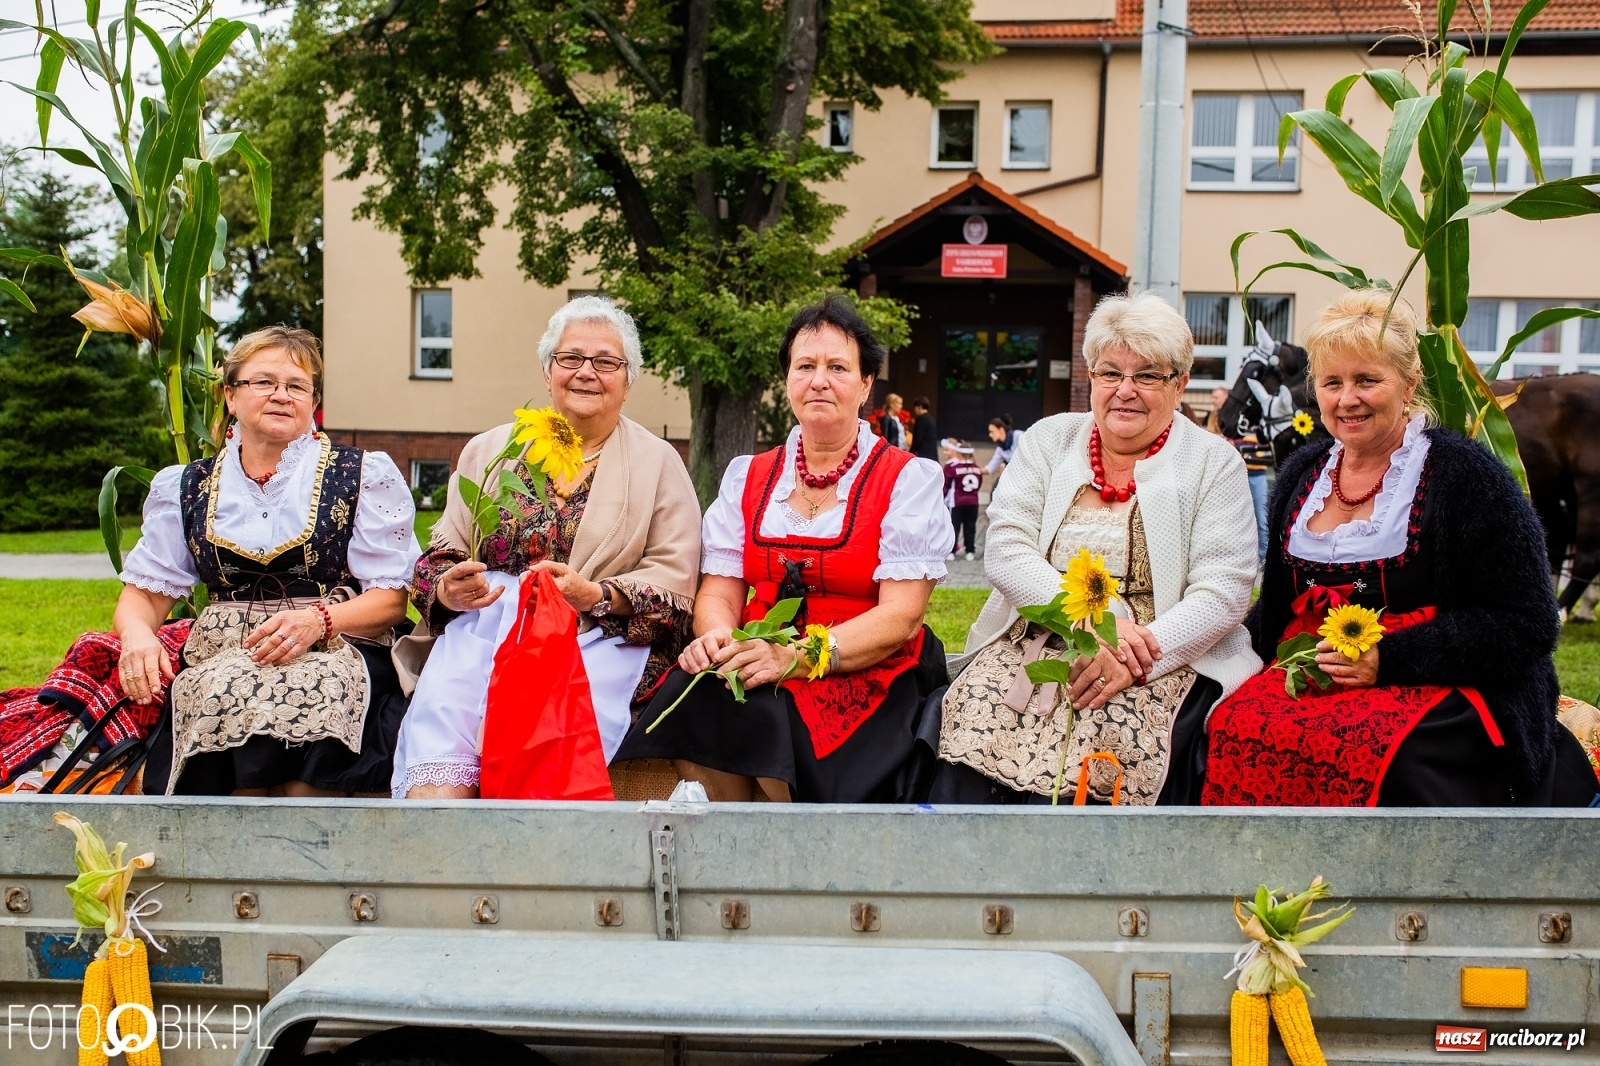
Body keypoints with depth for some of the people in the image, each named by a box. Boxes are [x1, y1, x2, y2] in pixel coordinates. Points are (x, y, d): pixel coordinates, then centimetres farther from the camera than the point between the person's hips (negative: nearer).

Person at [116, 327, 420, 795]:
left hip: (337, 651, -2)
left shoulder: (365, 475, 9)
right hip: (220, 655, 2)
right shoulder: (186, 488, 17)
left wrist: (319, 620, -17)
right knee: (225, 695, -34)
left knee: (310, 693, -36)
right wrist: (137, 633, -10)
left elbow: (391, 598, 2)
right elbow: (144, 594, 14)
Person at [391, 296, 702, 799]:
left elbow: (675, 582, 2)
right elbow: (441, 555, 18)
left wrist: (595, 596, -16)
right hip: (483, 631, 2)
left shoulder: (659, 463, 12)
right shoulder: (488, 450, 20)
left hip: (601, 639, -2)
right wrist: (448, 590, -6)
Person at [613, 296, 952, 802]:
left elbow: (901, 617, -7)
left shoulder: (909, 479, 2)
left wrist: (797, 659, -22)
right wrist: (716, 637, -16)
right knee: (693, 700, -29)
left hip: (865, 676, -3)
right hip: (760, 668, 4)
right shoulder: (747, 476, 16)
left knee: (765, 718, -33)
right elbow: (719, 590, 10)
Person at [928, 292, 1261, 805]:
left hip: (1165, 658, -2)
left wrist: (1139, 657, -20)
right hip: (1032, 643, 2)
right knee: (976, 720, -27)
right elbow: (1006, 551, 1)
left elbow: (1223, 592, -3)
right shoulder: (1048, 441, 13)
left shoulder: (1214, 463, 6)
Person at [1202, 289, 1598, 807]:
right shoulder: (1301, 473, 14)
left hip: (1438, 694, -4)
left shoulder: (1465, 473, -3)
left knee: (1365, 749, -36)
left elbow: (1527, 625, -7)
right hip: (1306, 679, 5)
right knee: (1235, 726, -27)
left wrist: (1388, 659, -16)